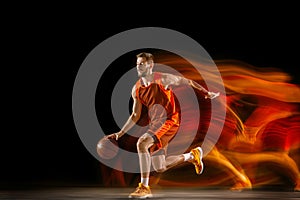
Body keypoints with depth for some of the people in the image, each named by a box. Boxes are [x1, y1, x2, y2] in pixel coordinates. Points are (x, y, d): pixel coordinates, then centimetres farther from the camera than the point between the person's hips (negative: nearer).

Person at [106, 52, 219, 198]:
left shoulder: (162, 79, -7)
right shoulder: (136, 89, 8)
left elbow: (187, 82, 6)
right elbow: (135, 116, 14)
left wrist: (206, 92, 5)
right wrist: (120, 133, 7)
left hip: (169, 120, -7)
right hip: (154, 123, 7)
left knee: (141, 143, -29)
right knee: (160, 168, 8)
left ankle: (144, 188, -24)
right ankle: (192, 155, 34)